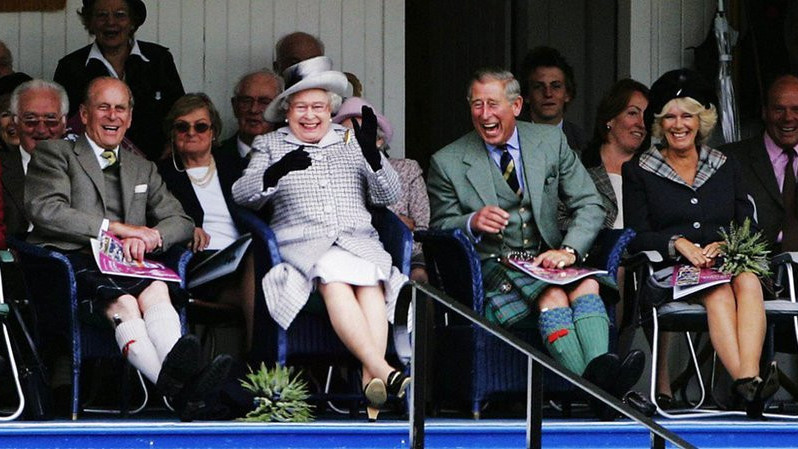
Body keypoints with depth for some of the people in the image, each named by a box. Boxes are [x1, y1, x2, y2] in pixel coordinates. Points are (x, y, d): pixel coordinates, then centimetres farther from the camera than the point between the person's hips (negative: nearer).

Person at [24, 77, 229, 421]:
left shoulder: (143, 170, 31)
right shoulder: (55, 154, 15)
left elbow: (180, 221, 21)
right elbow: (45, 211, -3)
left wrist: (147, 237, -4)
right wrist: (115, 228, -8)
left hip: (126, 264, 4)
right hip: (71, 261, -4)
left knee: (156, 289, -33)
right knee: (122, 301, -36)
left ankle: (179, 373, -59)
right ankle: (175, 386, -58)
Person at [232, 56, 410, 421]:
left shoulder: (350, 141, 23)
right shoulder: (270, 146, 19)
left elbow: (388, 196, 13)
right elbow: (241, 195, 3)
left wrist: (372, 153, -5)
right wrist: (277, 172, -16)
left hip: (357, 239, 2)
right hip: (302, 244, -2)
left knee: (370, 279, -33)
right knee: (333, 274, -35)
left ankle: (371, 382, -46)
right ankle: (385, 373, -47)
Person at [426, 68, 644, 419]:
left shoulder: (550, 141, 11)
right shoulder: (448, 163, 6)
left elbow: (589, 205, 8)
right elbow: (439, 229, 8)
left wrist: (569, 250, -13)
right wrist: (472, 224, -16)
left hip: (545, 260, 3)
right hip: (489, 269, -3)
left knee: (587, 284, -32)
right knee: (552, 295, -34)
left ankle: (601, 369, -57)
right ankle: (597, 388, -55)